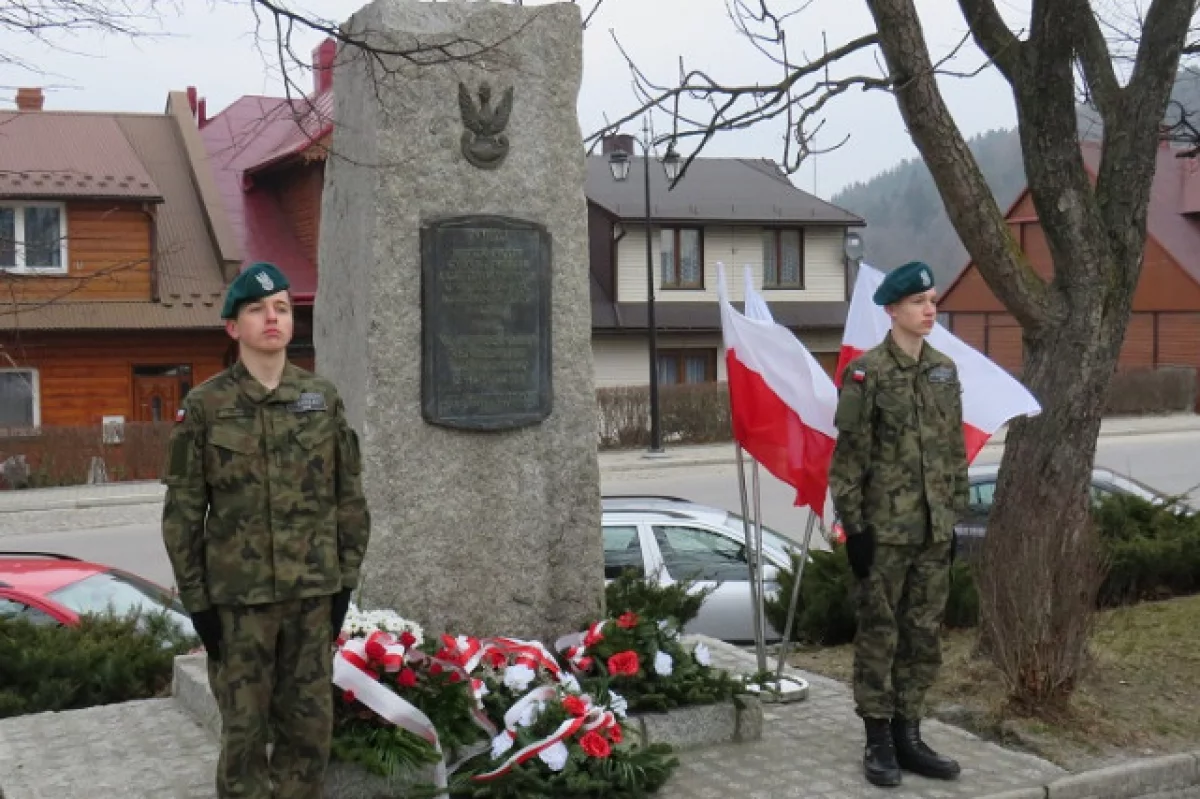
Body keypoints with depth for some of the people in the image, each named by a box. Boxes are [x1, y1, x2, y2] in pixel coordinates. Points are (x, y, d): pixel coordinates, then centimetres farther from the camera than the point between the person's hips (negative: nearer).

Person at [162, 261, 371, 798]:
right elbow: (183, 511, -2)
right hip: (238, 596, -2)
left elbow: (349, 496, 8)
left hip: (314, 592, 2)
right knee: (245, 729, 7)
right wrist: (195, 600, -4)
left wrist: (346, 579, 4)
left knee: (310, 726, 10)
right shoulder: (204, 406, -3)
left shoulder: (323, 398, 4)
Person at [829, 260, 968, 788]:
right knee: (879, 634, 4)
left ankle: (908, 736, 23)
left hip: (934, 529, 6)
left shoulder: (945, 370, 8)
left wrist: (955, 517, 11)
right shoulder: (866, 373, -10)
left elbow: (955, 450, 13)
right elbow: (849, 457, -10)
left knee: (924, 635, 11)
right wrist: (853, 527, -13)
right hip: (884, 528, -6)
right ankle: (879, 743, 14)